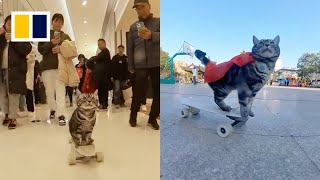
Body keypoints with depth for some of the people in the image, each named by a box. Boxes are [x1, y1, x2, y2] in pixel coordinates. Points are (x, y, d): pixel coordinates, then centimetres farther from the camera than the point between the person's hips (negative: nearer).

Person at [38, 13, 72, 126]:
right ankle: (52, 110, 25)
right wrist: (51, 43, -12)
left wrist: (61, 49, -12)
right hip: (47, 66, 1)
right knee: (49, 91, 5)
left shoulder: (65, 36, 14)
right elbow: (40, 49, 3)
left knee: (61, 90, -11)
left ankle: (61, 114, -14)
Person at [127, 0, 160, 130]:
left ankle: (152, 118, 17)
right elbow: (130, 48, 11)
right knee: (138, 93, 2)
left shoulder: (158, 22, 9)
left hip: (157, 64, 0)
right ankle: (133, 116, 23)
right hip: (140, 65, 1)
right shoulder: (133, 27, 14)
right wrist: (130, 66, 5)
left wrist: (152, 35, -28)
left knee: (158, 93, 1)